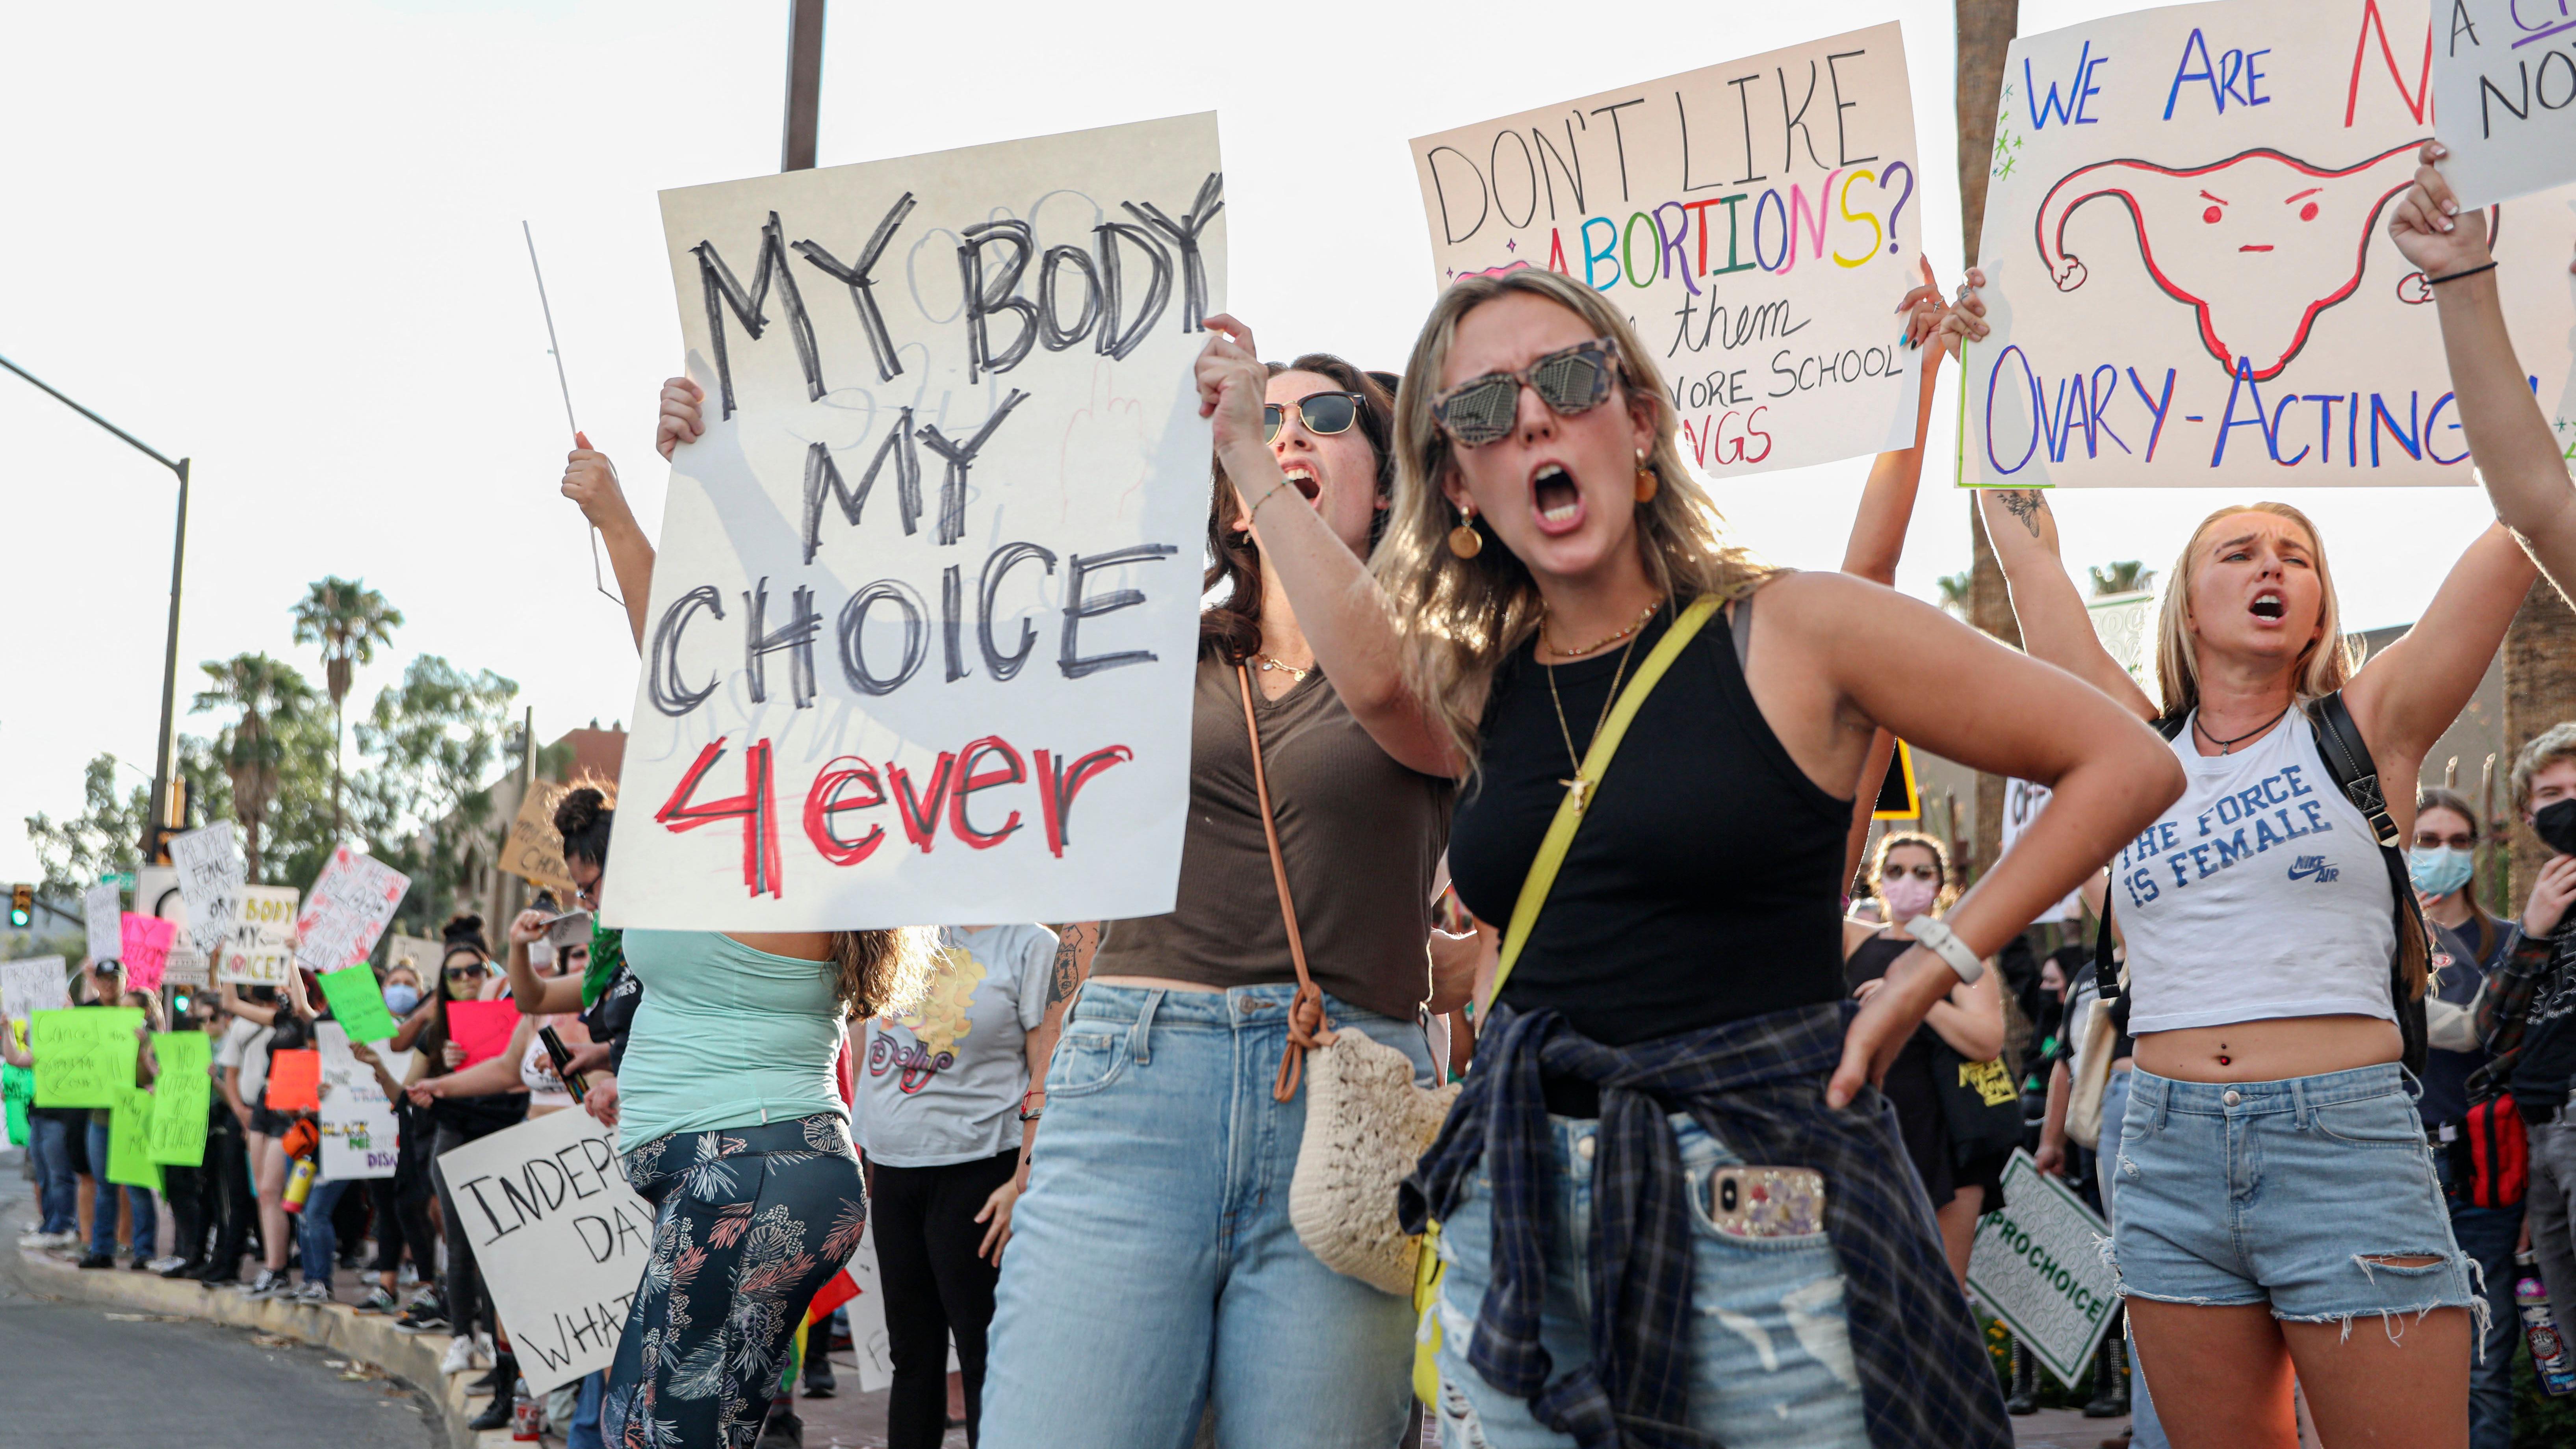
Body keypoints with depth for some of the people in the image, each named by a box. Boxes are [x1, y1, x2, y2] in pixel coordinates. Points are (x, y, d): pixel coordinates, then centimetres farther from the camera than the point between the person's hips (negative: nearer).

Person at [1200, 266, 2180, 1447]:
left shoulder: (1793, 630, -4)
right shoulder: (1480, 686, 9)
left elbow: (2127, 765, -1)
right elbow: (1376, 673, -14)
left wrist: (1935, 969, -6)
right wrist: (1250, 454, -2)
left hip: (1761, 1209, -3)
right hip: (1516, 1210, 4)